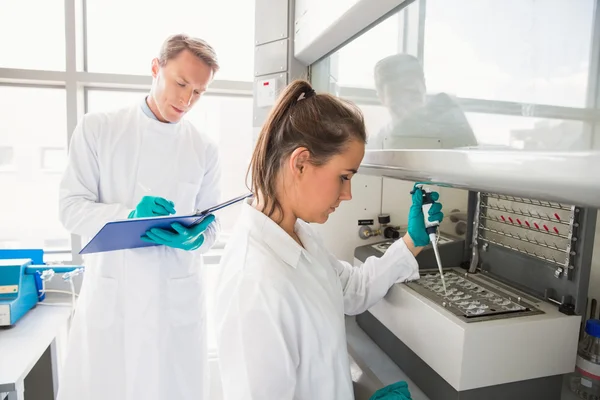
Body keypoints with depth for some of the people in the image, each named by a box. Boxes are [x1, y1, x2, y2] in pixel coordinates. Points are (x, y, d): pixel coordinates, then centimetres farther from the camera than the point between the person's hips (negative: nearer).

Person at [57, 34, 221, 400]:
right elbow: (72, 208, -4)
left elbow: (211, 227, 3)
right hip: (109, 296, 0)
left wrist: (193, 238, -20)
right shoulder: (97, 129, -1)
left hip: (177, 300, 1)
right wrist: (128, 216, -23)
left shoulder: (205, 150, 2)